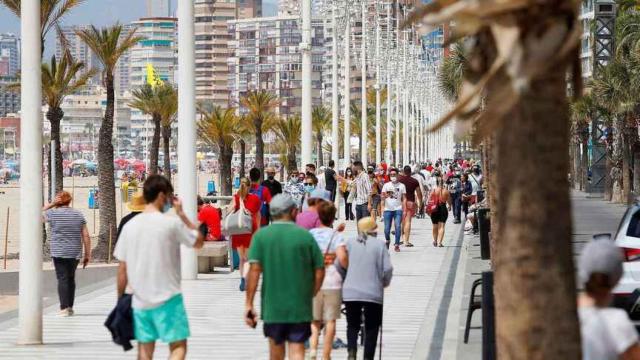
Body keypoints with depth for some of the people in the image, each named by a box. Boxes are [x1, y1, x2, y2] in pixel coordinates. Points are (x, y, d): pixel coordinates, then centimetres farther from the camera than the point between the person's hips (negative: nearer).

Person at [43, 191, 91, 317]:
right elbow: (86, 236, 3)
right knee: (71, 278, 16)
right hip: (75, 253, 4)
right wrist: (87, 254, 7)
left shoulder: (53, 213, -6)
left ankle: (64, 308, -13)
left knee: (62, 279, -5)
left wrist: (51, 204, 7)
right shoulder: (78, 215, 5)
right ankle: (70, 307, 21)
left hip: (59, 253, -4)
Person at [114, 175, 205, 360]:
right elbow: (198, 241, 6)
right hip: (167, 299, -4)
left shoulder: (129, 226, 3)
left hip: (140, 301, 4)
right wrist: (181, 213, 8)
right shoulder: (172, 223, -10)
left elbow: (122, 269, 5)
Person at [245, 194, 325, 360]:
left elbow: (255, 270, -9)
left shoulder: (261, 236, -2)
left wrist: (249, 304, -7)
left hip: (272, 306, 1)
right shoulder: (305, 236, -1)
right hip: (300, 307, -1)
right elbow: (320, 271, 0)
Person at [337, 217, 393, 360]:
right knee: (371, 328, 10)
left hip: (350, 293, 2)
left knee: (352, 325, 14)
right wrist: (384, 283, 14)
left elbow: (340, 265, 3)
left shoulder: (350, 243, 3)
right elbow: (387, 269, -6)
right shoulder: (380, 244, -3)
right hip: (373, 293, -2)